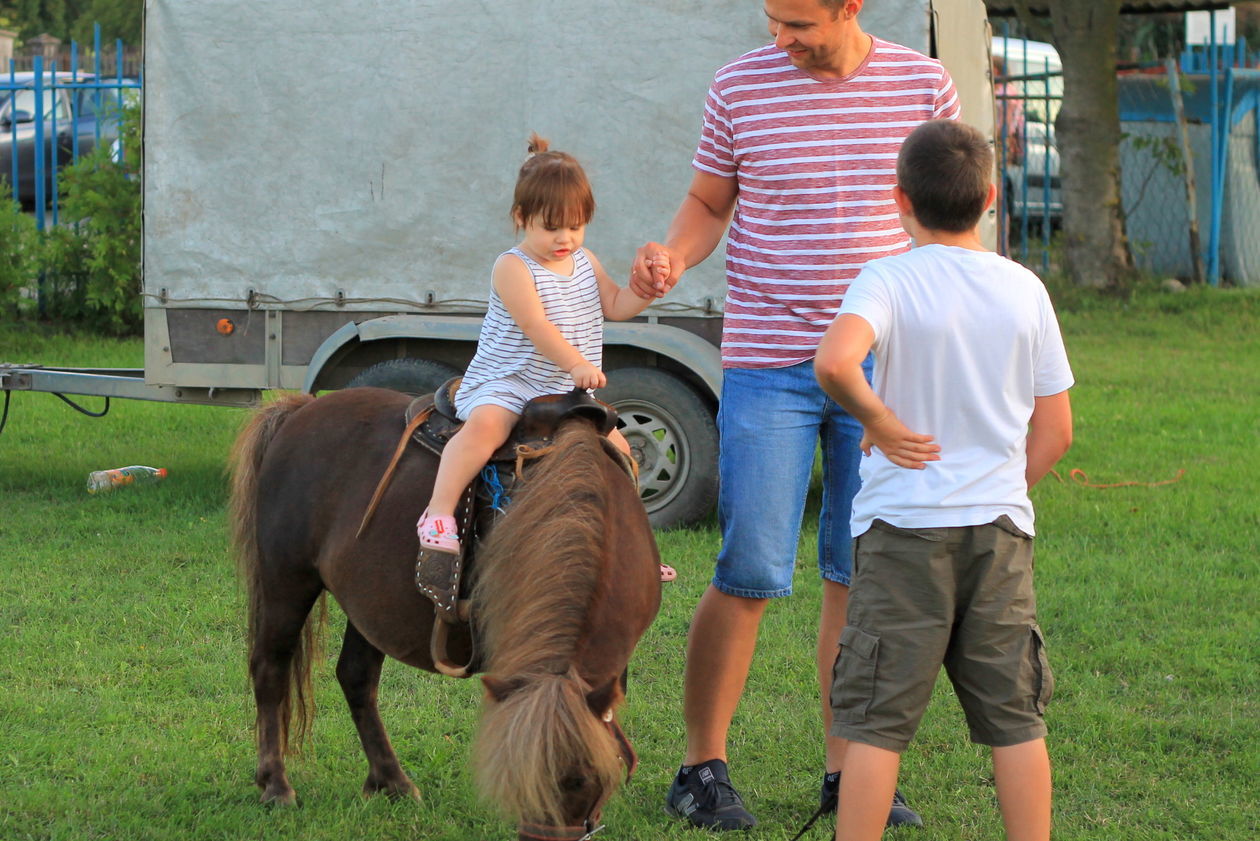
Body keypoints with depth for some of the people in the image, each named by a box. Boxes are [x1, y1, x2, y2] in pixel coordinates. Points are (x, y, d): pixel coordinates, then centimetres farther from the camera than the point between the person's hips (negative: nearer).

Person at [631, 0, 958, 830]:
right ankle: (703, 768, 8)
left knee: (860, 574, 6)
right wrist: (672, 257, -11)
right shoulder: (740, 89, -2)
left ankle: (846, 770, 15)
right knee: (749, 574, -5)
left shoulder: (923, 85, 1)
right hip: (768, 366, -2)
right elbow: (708, 202, 10)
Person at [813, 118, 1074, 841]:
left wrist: (880, 421, -12)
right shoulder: (1024, 288, 3)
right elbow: (1056, 432, 6)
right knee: (1016, 718, 9)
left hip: (905, 526, -3)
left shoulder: (889, 280, -8)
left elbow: (835, 361, -29)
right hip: (1002, 526, 3)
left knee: (877, 719, 0)